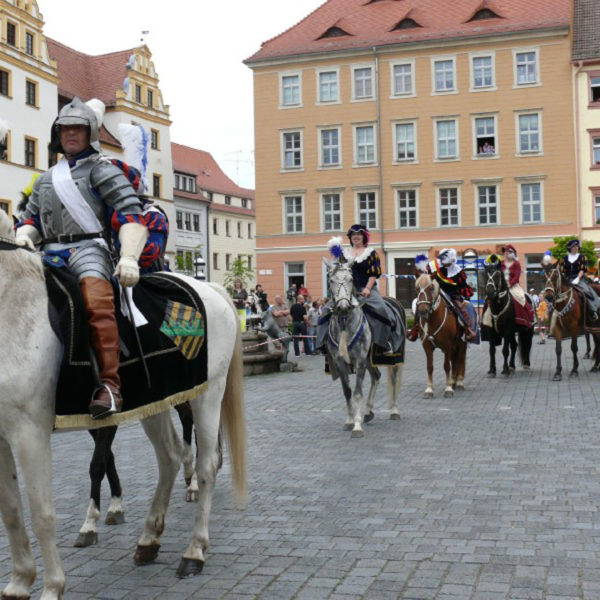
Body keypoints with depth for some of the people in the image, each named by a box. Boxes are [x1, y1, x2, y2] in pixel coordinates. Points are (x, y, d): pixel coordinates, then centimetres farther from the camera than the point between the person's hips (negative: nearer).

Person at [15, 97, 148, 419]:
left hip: (88, 248, -6)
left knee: (97, 300, -33)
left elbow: (130, 214, -2)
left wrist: (129, 257, -17)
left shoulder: (102, 170, 9)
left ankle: (110, 385, -38)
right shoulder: (46, 178, 29)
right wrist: (24, 237, 4)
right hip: (50, 253, 7)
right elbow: (30, 218, 30)